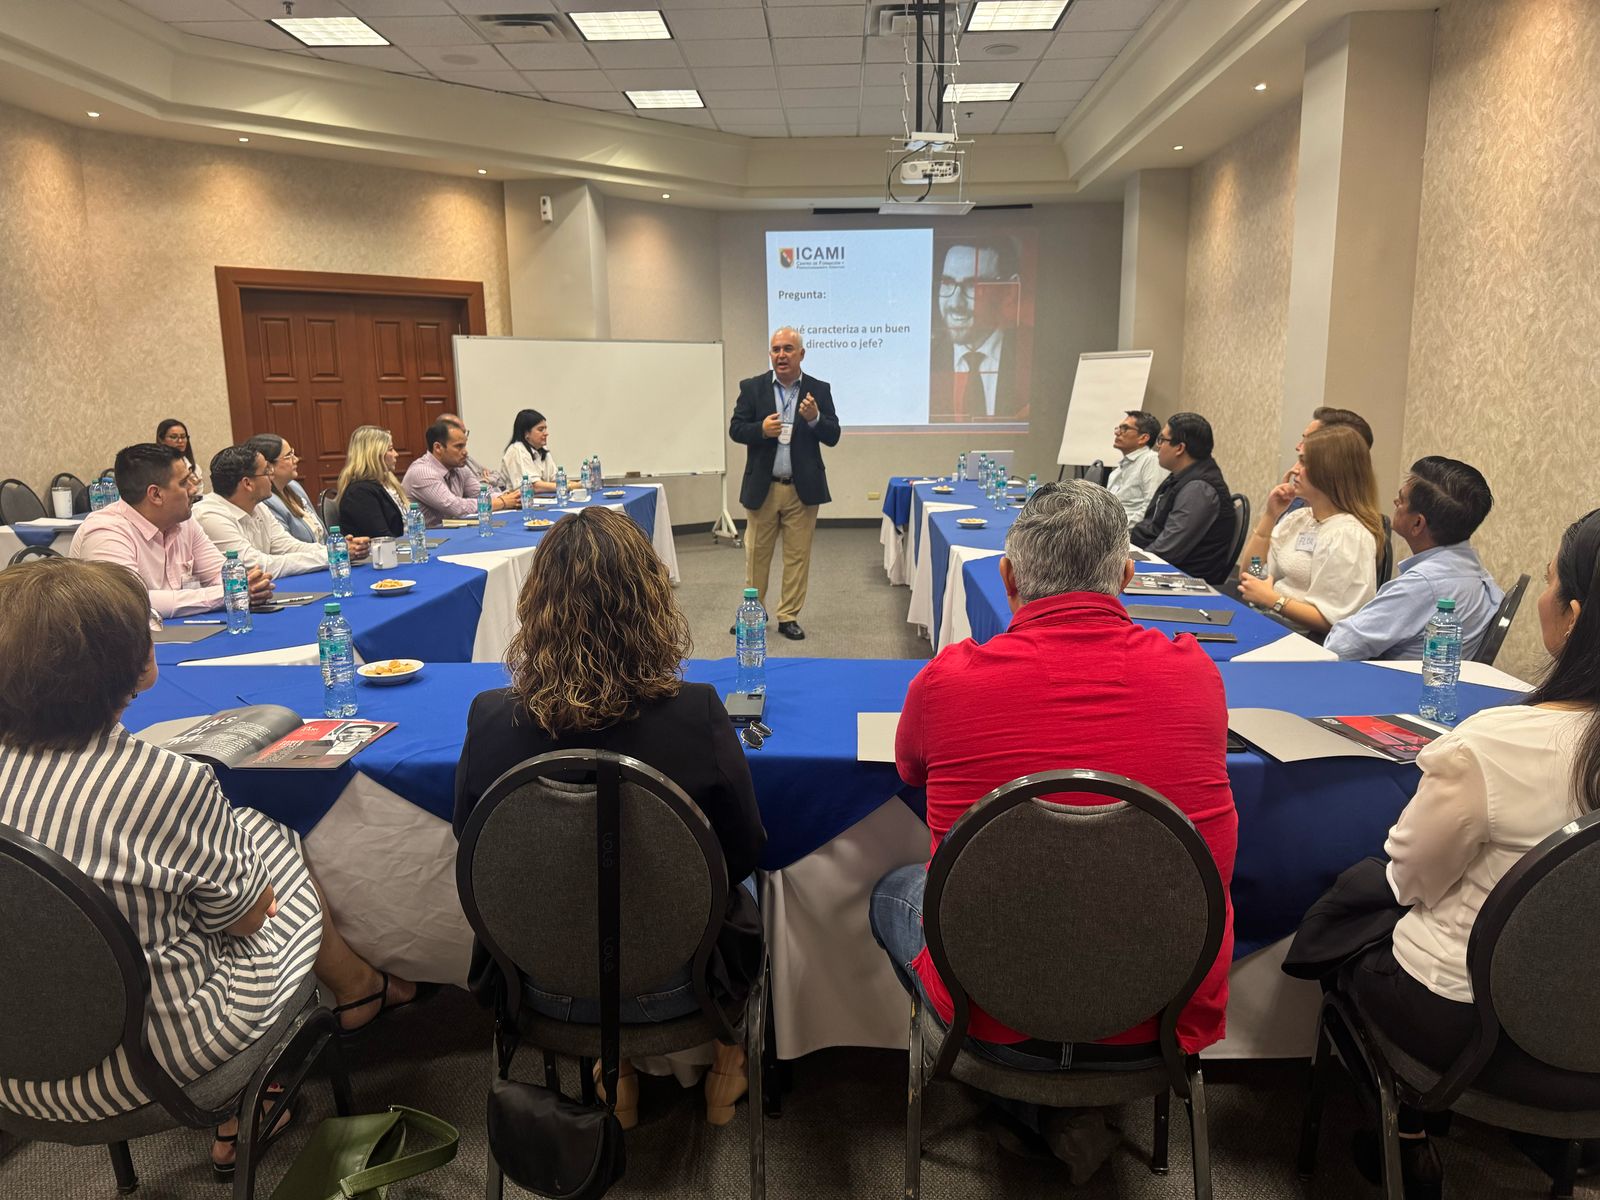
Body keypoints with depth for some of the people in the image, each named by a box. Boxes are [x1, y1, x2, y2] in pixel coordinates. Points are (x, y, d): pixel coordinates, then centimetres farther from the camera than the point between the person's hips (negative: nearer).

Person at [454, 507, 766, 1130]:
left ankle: (615, 1072, 46)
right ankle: (721, 1066, 47)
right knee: (736, 898, 31)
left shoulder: (490, 719, -22)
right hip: (671, 984, -1)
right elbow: (744, 853, -12)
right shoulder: (696, 716, -27)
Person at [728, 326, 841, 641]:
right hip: (762, 487, 0)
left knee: (798, 555, 6)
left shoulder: (819, 390, 2)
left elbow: (833, 437, -1)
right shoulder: (752, 387, 1)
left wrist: (815, 418, -21)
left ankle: (789, 617, 18)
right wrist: (761, 429, -20)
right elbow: (735, 429, 0)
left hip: (803, 488, 0)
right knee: (756, 553, 9)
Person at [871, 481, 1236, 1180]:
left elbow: (910, 768, 8)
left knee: (894, 892, 27)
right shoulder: (1195, 673, -10)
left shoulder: (949, 678, -17)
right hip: (1168, 1016, 3)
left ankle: (1050, 1116, 23)